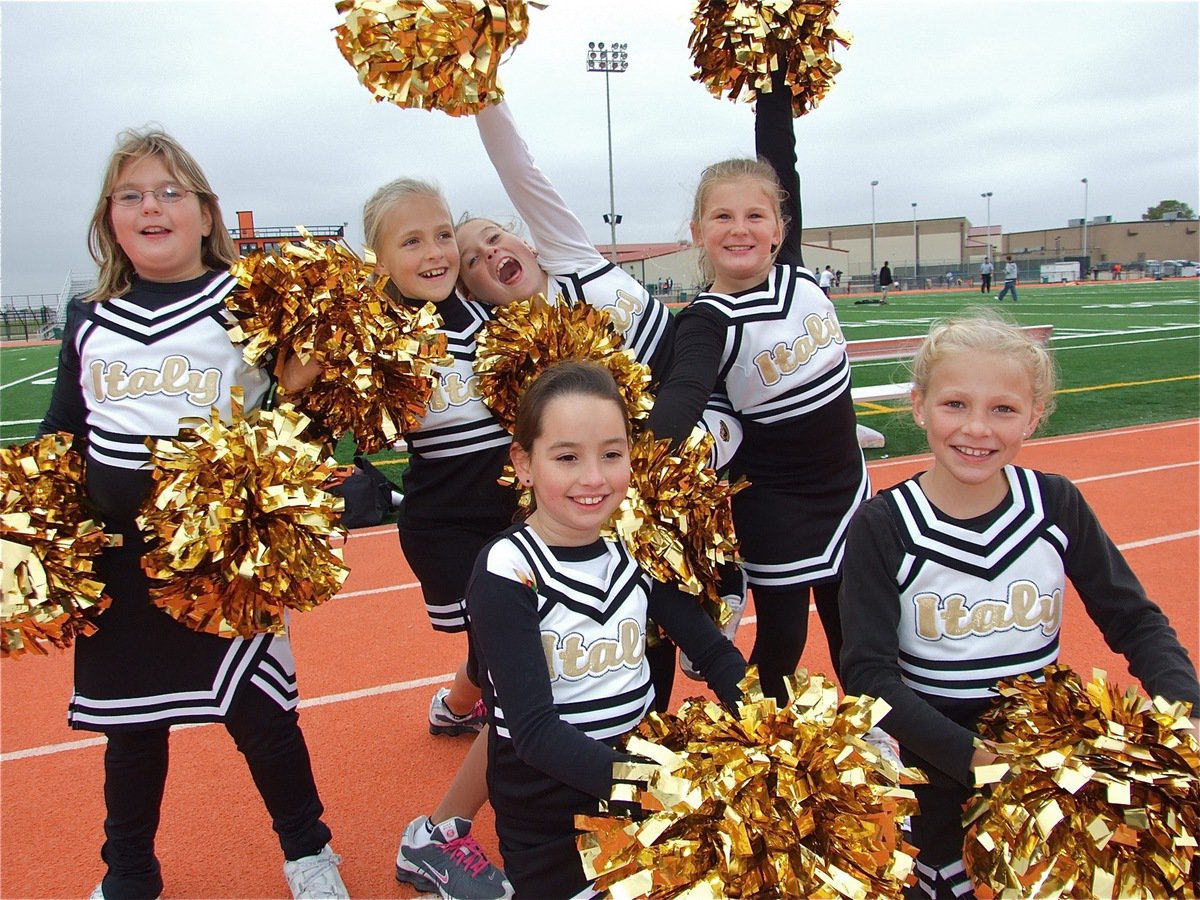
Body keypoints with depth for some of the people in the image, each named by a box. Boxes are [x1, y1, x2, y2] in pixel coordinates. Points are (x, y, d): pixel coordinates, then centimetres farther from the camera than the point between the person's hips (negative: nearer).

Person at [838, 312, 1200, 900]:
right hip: (942, 769, -2)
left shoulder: (1057, 505, -8)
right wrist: (973, 756, -28)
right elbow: (866, 673, -19)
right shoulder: (882, 527, -16)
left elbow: (1136, 621, 0)